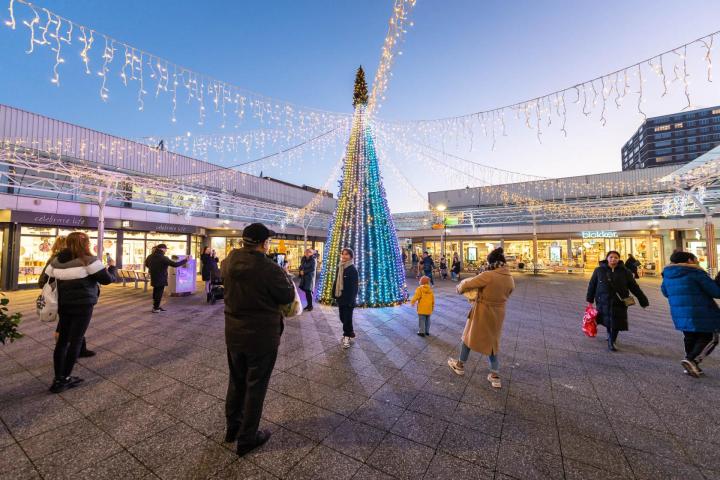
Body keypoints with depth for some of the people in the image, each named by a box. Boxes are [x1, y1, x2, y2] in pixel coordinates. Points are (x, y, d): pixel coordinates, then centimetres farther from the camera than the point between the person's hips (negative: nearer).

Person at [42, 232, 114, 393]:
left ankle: (58, 379, 21)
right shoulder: (88, 260, -14)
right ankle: (65, 379, 11)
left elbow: (45, 281, 9)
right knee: (75, 340, 4)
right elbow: (106, 279, -11)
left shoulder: (57, 261, 5)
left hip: (63, 305, 6)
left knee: (62, 340, 14)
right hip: (82, 305, -6)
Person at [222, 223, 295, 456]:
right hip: (262, 337, -6)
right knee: (255, 386, 13)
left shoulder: (229, 262, -7)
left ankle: (232, 427, 45)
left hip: (234, 334, 7)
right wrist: (284, 274, 2)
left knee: (236, 381, 25)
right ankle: (247, 439, 31)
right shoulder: (270, 269, -27)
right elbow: (288, 297, -14)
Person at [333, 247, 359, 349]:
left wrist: (352, 299, -18)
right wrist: (334, 294, 8)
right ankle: (350, 332, 34)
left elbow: (354, 286, -15)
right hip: (340, 297, 7)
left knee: (347, 318, 2)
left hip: (348, 298, -7)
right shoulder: (339, 267, 6)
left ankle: (347, 336, 17)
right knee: (342, 317, 15)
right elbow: (336, 281, 11)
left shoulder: (353, 269, -13)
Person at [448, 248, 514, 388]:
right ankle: (495, 376, 25)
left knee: (469, 337, 16)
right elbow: (503, 295, 10)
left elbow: (467, 284, -18)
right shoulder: (510, 279, -4)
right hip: (497, 315, 6)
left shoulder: (488, 275, -24)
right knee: (491, 342, 21)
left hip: (482, 313, -5)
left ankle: (460, 365, 35)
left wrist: (460, 288, 3)